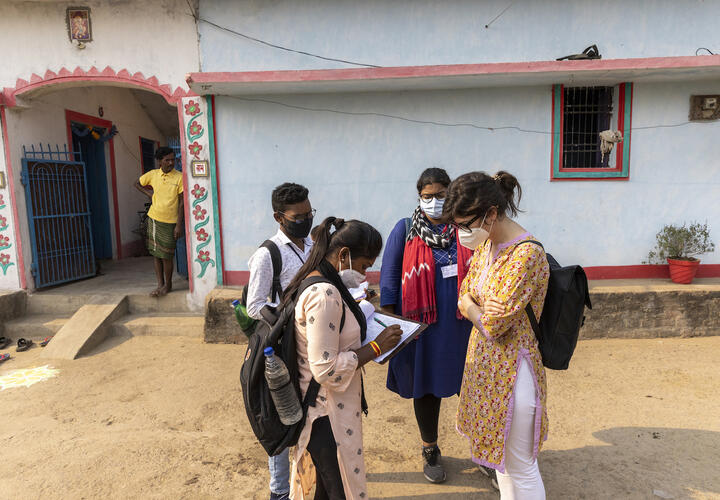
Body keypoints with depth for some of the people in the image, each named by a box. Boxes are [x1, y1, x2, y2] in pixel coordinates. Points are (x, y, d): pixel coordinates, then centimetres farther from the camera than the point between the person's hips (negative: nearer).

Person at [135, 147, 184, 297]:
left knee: (166, 256, 0)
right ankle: (160, 284, 19)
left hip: (170, 222, -4)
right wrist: (149, 193, 5)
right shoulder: (153, 174, 3)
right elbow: (137, 183, 23)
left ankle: (168, 284, 17)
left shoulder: (179, 177, -8)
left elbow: (181, 203, -9)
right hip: (154, 218, 4)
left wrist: (179, 225, -13)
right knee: (156, 254, 9)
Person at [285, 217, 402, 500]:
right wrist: (376, 347, -19)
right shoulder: (325, 295, -27)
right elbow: (327, 369, -27)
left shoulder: (315, 282, 5)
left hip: (320, 410, 9)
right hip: (329, 417, -9)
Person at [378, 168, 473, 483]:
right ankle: (430, 450, 37)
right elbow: (388, 277, -1)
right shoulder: (404, 230, -3)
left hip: (462, 324, 1)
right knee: (426, 388, 14)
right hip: (422, 326, -1)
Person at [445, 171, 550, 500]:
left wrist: (474, 309, -5)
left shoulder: (527, 255, -25)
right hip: (484, 361, 8)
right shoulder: (485, 244, 2)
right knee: (500, 452, 26)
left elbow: (494, 325, -24)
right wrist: (479, 310, -15)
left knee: (520, 466, 11)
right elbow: (464, 297, 7)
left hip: (512, 368, -8)